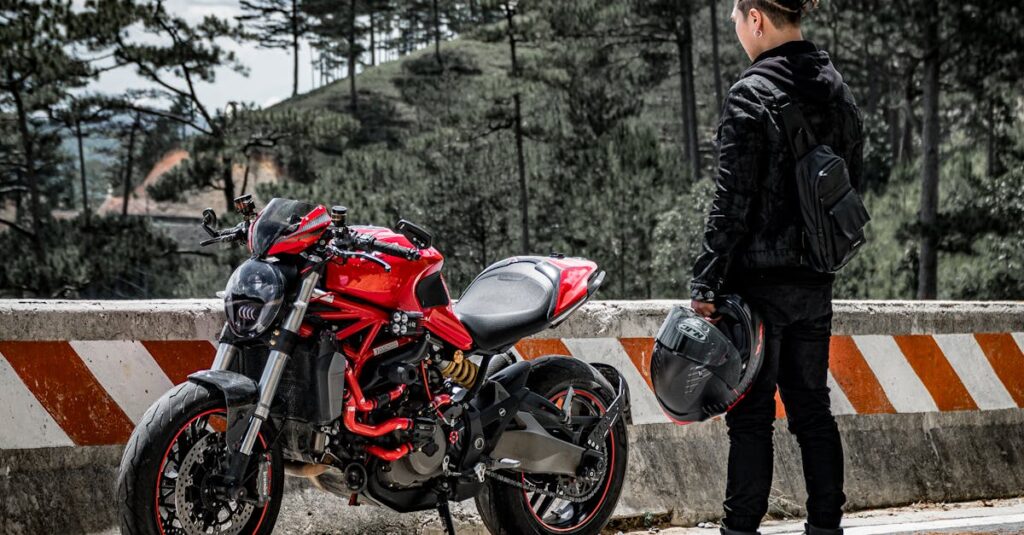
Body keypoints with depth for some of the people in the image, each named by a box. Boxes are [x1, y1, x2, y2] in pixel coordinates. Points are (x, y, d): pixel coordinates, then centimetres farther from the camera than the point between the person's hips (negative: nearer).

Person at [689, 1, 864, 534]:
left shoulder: (751, 96, -15)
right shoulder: (837, 90, 8)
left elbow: (732, 201, -17)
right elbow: (852, 185, 14)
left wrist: (704, 283, -14)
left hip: (759, 279, -7)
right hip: (816, 282, 7)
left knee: (750, 415, -1)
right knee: (813, 409, 13)